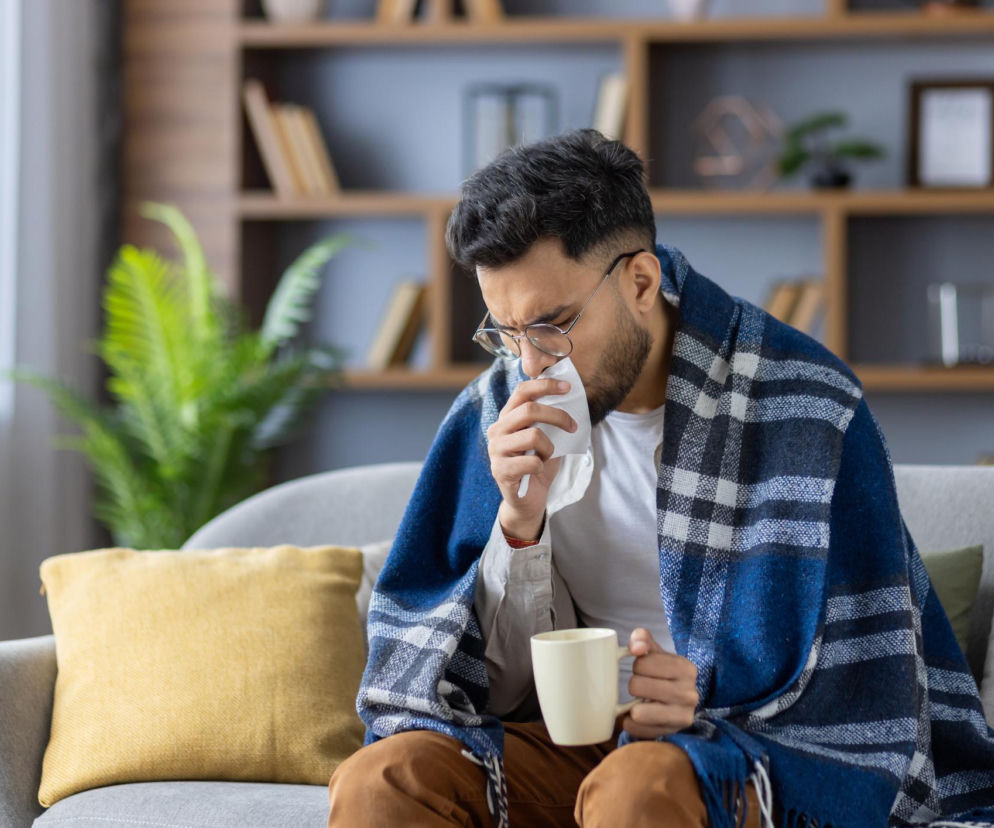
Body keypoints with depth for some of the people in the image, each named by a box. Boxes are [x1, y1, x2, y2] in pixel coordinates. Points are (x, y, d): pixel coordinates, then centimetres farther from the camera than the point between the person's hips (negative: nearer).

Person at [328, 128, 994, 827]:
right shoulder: (500, 415, 2)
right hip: (580, 740, 4)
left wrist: (705, 707, -27)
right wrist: (519, 521, -14)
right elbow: (500, 685, 3)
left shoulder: (805, 409, -10)